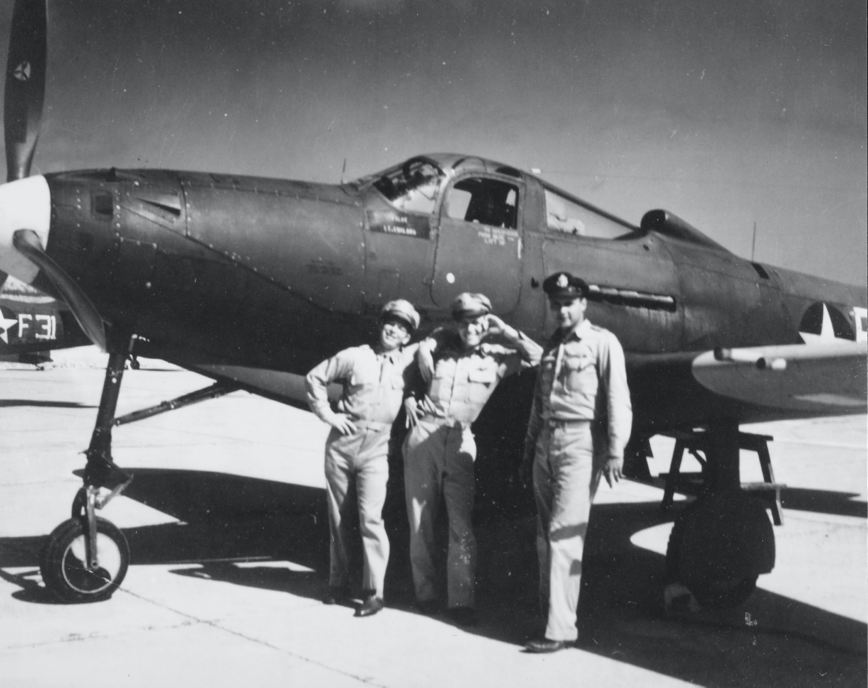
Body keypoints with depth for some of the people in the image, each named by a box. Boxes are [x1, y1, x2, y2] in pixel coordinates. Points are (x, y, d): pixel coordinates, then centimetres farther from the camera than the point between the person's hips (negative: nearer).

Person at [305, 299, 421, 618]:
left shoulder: (407, 359, 5)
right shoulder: (354, 356, 1)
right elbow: (315, 377, 7)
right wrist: (327, 413, 0)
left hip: (375, 448, -1)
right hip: (342, 442, 1)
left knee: (371, 517, -12)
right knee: (338, 516, 9)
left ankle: (374, 592, -6)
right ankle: (338, 582, 23)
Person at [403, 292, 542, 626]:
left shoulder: (495, 357, 7)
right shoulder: (439, 342, 8)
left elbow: (537, 356, 4)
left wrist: (505, 331, 0)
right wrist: (410, 397, 5)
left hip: (459, 440, -1)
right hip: (423, 433, 1)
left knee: (461, 524, -8)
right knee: (420, 520, 5)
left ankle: (461, 599, -5)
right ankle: (425, 594, 15)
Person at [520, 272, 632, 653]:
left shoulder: (603, 342, -2)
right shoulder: (552, 346, 19)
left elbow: (617, 401, -9)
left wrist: (615, 452, -17)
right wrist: (529, 451, 20)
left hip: (580, 443, -7)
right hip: (546, 443, 7)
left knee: (563, 534, -12)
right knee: (545, 535, 9)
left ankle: (560, 628, -10)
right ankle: (548, 608, 19)